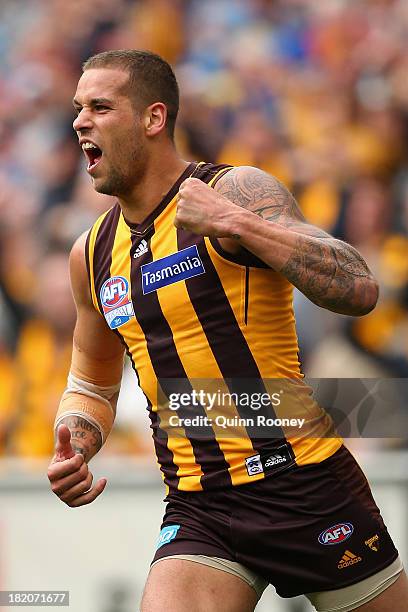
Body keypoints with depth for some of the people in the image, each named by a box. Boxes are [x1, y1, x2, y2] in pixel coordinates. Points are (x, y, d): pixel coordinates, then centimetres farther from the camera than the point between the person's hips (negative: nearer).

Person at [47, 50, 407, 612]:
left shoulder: (239, 191, -9)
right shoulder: (93, 254, 9)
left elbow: (359, 290, -22)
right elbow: (93, 384, 24)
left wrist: (235, 226, -27)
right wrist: (74, 448, 2)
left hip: (306, 487, -4)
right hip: (198, 511, 4)